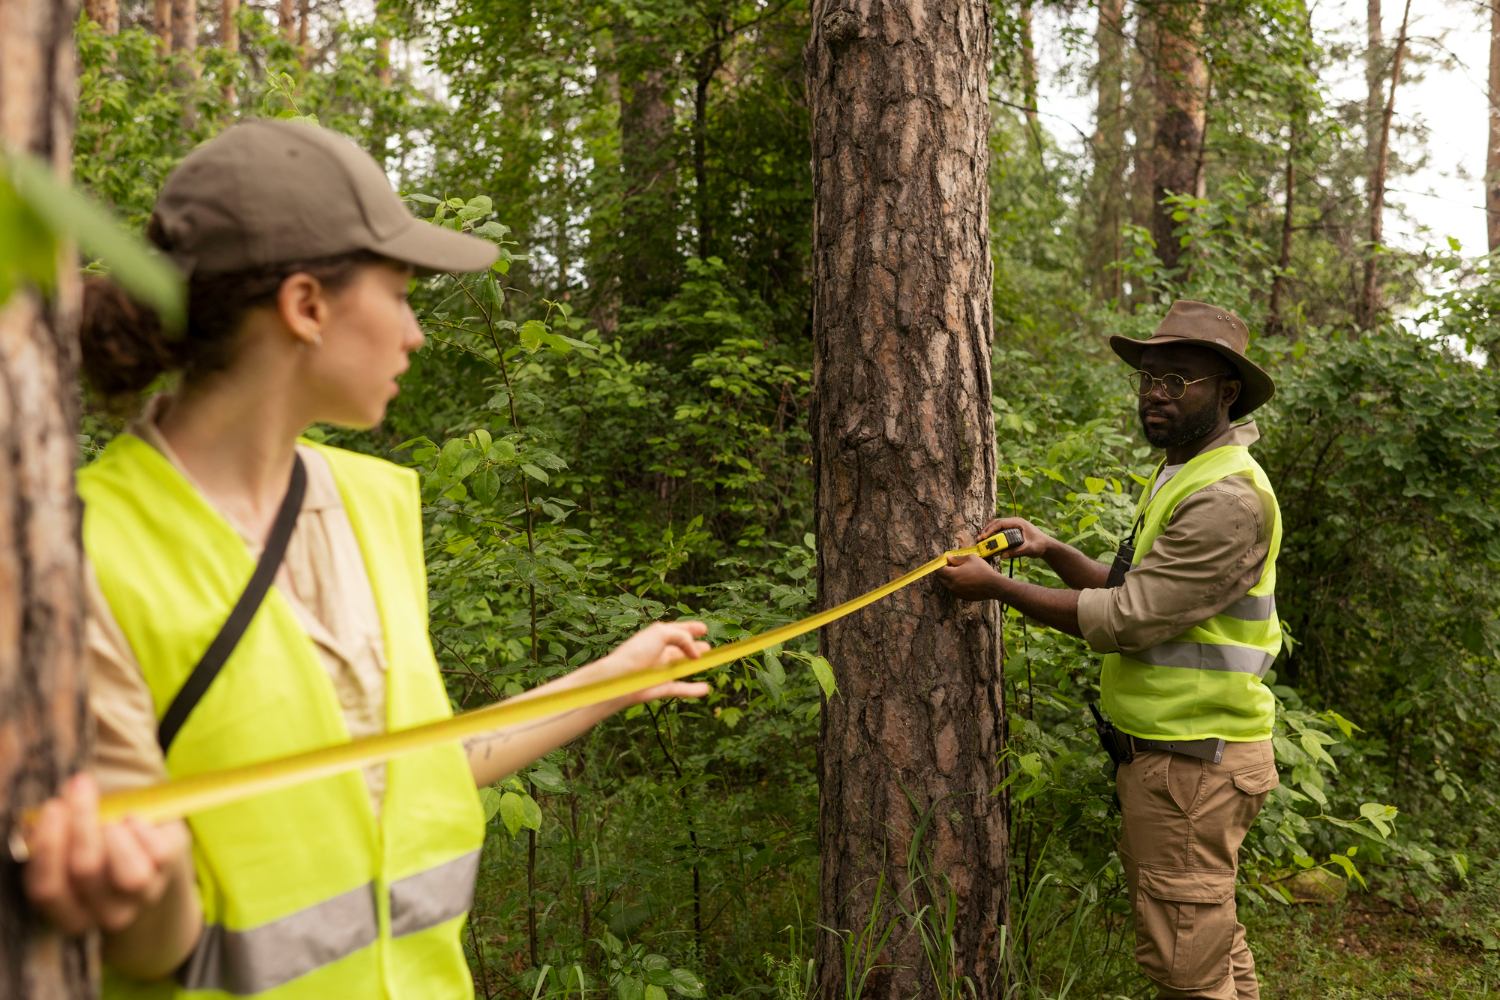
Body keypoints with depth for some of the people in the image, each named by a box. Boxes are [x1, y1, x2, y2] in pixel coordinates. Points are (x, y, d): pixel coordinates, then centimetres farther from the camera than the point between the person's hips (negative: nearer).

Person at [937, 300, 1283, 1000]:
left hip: (1189, 764, -11)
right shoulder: (1181, 480, 15)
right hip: (1177, 752, 11)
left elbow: (1127, 620, -22)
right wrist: (1051, 550, 4)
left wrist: (997, 587, -15)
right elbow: (1139, 594, 19)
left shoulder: (1227, 499, -20)